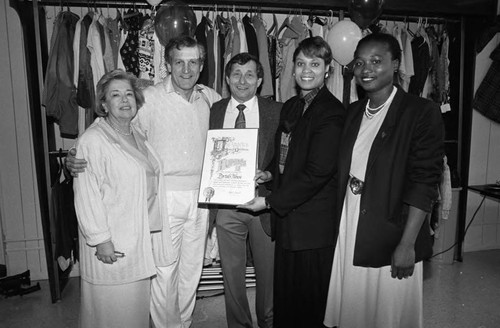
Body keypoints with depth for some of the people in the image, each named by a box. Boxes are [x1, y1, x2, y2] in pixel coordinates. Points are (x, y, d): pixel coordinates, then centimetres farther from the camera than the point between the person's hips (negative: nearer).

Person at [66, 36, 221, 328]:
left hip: (200, 196, 4)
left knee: (192, 268, 16)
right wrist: (81, 161, -21)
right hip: (165, 196, -4)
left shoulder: (211, 98, 4)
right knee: (164, 269, 4)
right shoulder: (149, 98, -8)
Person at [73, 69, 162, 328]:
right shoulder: (92, 140, -15)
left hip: (140, 237, 7)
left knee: (138, 302, 18)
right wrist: (100, 239, -19)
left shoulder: (138, 136, 10)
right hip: (111, 242, -7)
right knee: (112, 307, 7)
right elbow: (87, 195, -18)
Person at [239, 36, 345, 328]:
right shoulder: (290, 107, 11)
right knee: (284, 292, 21)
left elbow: (317, 172, -22)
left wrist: (269, 202, -18)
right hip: (287, 216, 8)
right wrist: (270, 173, 1)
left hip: (313, 224, -8)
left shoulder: (332, 113, -16)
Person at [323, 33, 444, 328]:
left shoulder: (422, 112, -8)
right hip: (349, 235, 5)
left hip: (391, 241, -5)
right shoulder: (354, 112, 9)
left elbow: (424, 182, -13)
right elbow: (343, 172, 10)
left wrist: (407, 245, -16)